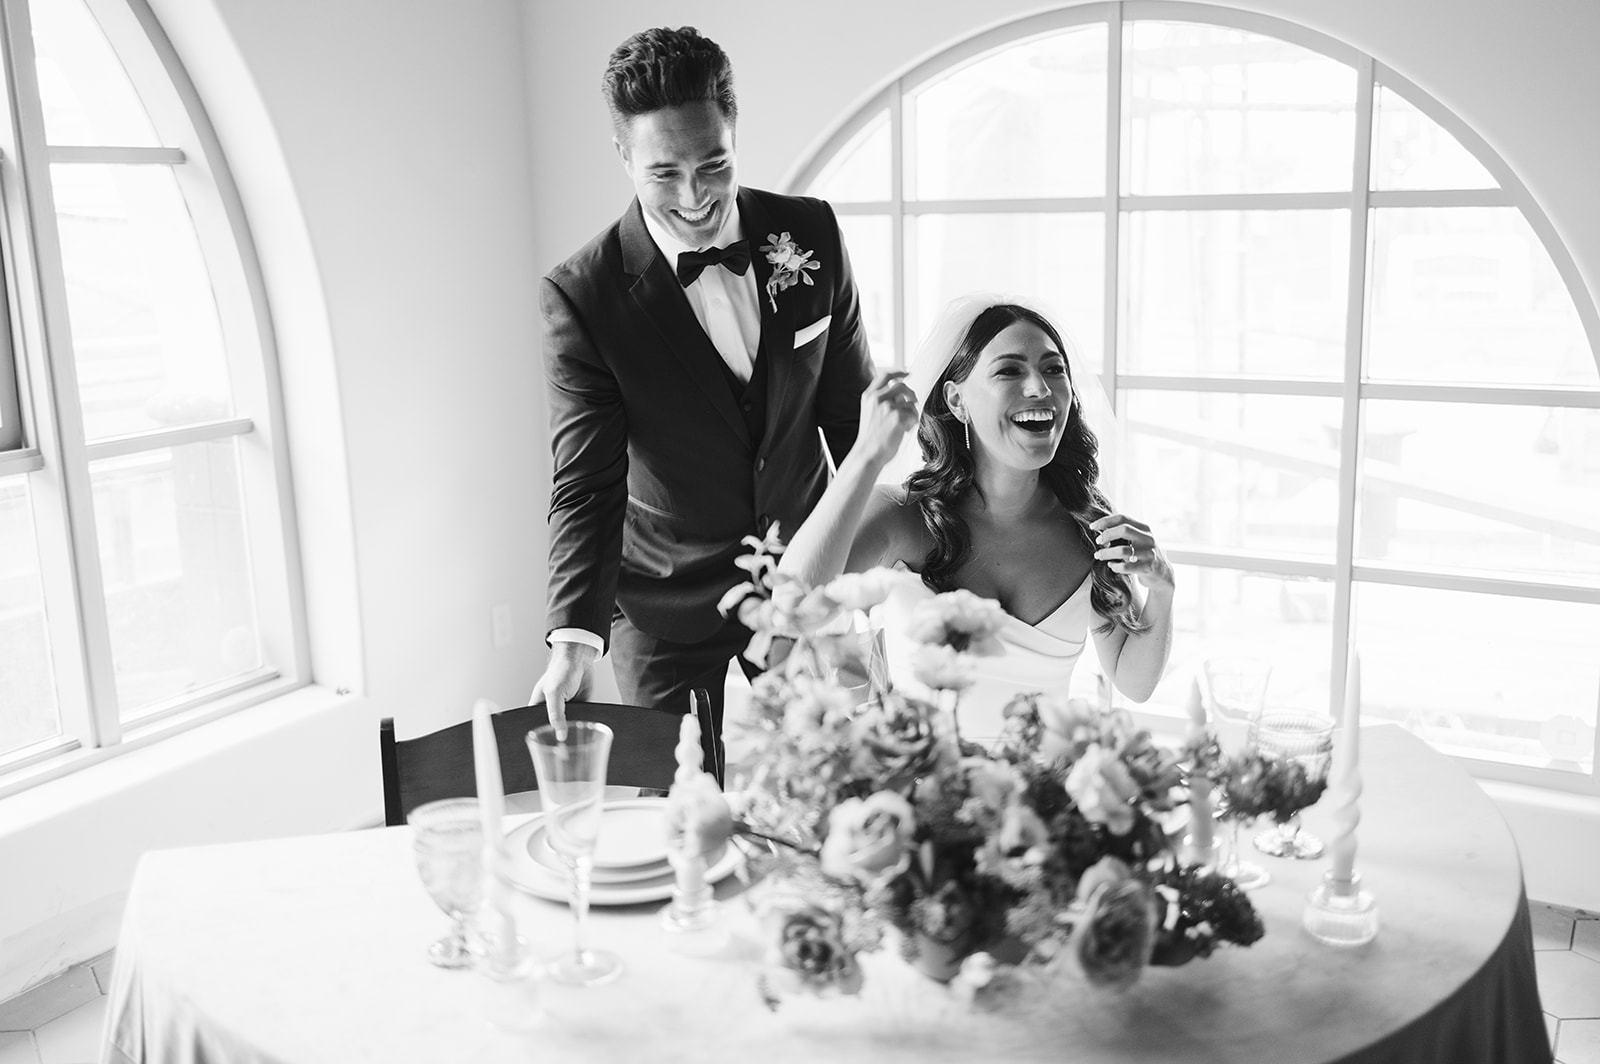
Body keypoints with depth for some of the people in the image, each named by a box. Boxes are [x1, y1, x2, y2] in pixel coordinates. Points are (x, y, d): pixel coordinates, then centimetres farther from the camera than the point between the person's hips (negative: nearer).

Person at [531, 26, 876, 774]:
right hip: (667, 607, -2)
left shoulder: (812, 234, -8)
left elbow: (851, 405, 3)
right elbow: (585, 481, -18)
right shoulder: (581, 297, -17)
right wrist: (575, 636, -30)